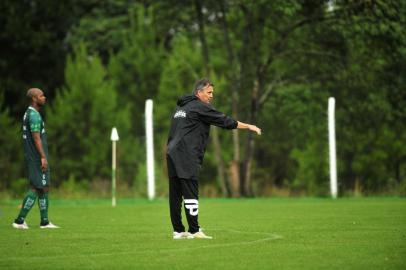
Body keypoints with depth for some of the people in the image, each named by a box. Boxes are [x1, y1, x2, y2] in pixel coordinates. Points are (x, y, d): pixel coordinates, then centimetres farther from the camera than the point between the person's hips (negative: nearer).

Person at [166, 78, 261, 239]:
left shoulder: (180, 108, 23)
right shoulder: (199, 107, -3)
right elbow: (225, 121, -4)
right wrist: (249, 126, 2)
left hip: (172, 154, 9)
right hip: (186, 158, -9)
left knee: (175, 195, 7)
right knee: (190, 194, -8)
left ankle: (178, 231, 9)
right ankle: (194, 231, -9)